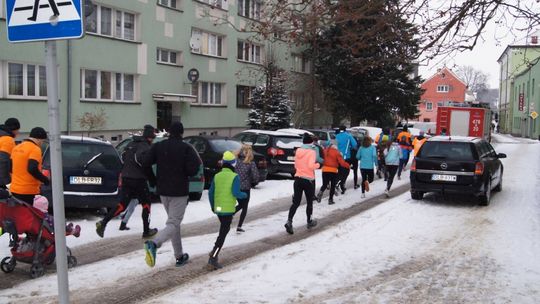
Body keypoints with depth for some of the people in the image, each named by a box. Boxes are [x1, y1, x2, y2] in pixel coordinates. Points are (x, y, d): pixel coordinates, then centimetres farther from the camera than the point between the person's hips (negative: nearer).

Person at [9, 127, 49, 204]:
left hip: (14, 189, 8)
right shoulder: (35, 149, -12)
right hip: (27, 191, -8)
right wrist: (46, 180, -12)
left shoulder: (17, 148, 14)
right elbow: (32, 169, -23)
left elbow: (10, 168, 19)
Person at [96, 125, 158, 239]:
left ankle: (103, 223, -10)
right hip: (138, 179, -7)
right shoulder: (146, 147, -11)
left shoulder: (131, 144, 14)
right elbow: (138, 158, -27)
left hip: (126, 178, 7)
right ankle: (146, 231, 15)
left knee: (122, 204, 7)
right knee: (146, 204, 10)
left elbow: (123, 157, 17)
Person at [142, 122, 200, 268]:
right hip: (179, 192, -5)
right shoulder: (186, 148, -9)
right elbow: (193, 170, -17)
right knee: (173, 224, -4)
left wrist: (153, 181, 8)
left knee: (174, 222, 18)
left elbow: (146, 164, -4)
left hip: (163, 191, 5)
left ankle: (179, 256, 21)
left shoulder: (158, 146, 3)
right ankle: (153, 243, -31)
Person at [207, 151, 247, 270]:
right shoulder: (234, 177, -11)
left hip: (218, 209, 6)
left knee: (224, 229, 26)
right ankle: (212, 260, -11)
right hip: (228, 210, -6)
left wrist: (212, 206, 21)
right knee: (222, 234, -4)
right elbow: (236, 193, -18)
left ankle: (215, 252, 23)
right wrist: (244, 195, 3)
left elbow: (211, 192, 7)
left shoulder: (217, 176, 5)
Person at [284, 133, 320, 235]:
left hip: (298, 178, 5)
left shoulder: (298, 151, 6)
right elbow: (311, 165, -26)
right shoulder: (311, 152, -13)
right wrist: (318, 165, -7)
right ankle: (309, 222, 28)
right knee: (309, 202, 15)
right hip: (308, 180, -4)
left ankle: (289, 221, -13)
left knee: (296, 202, 4)